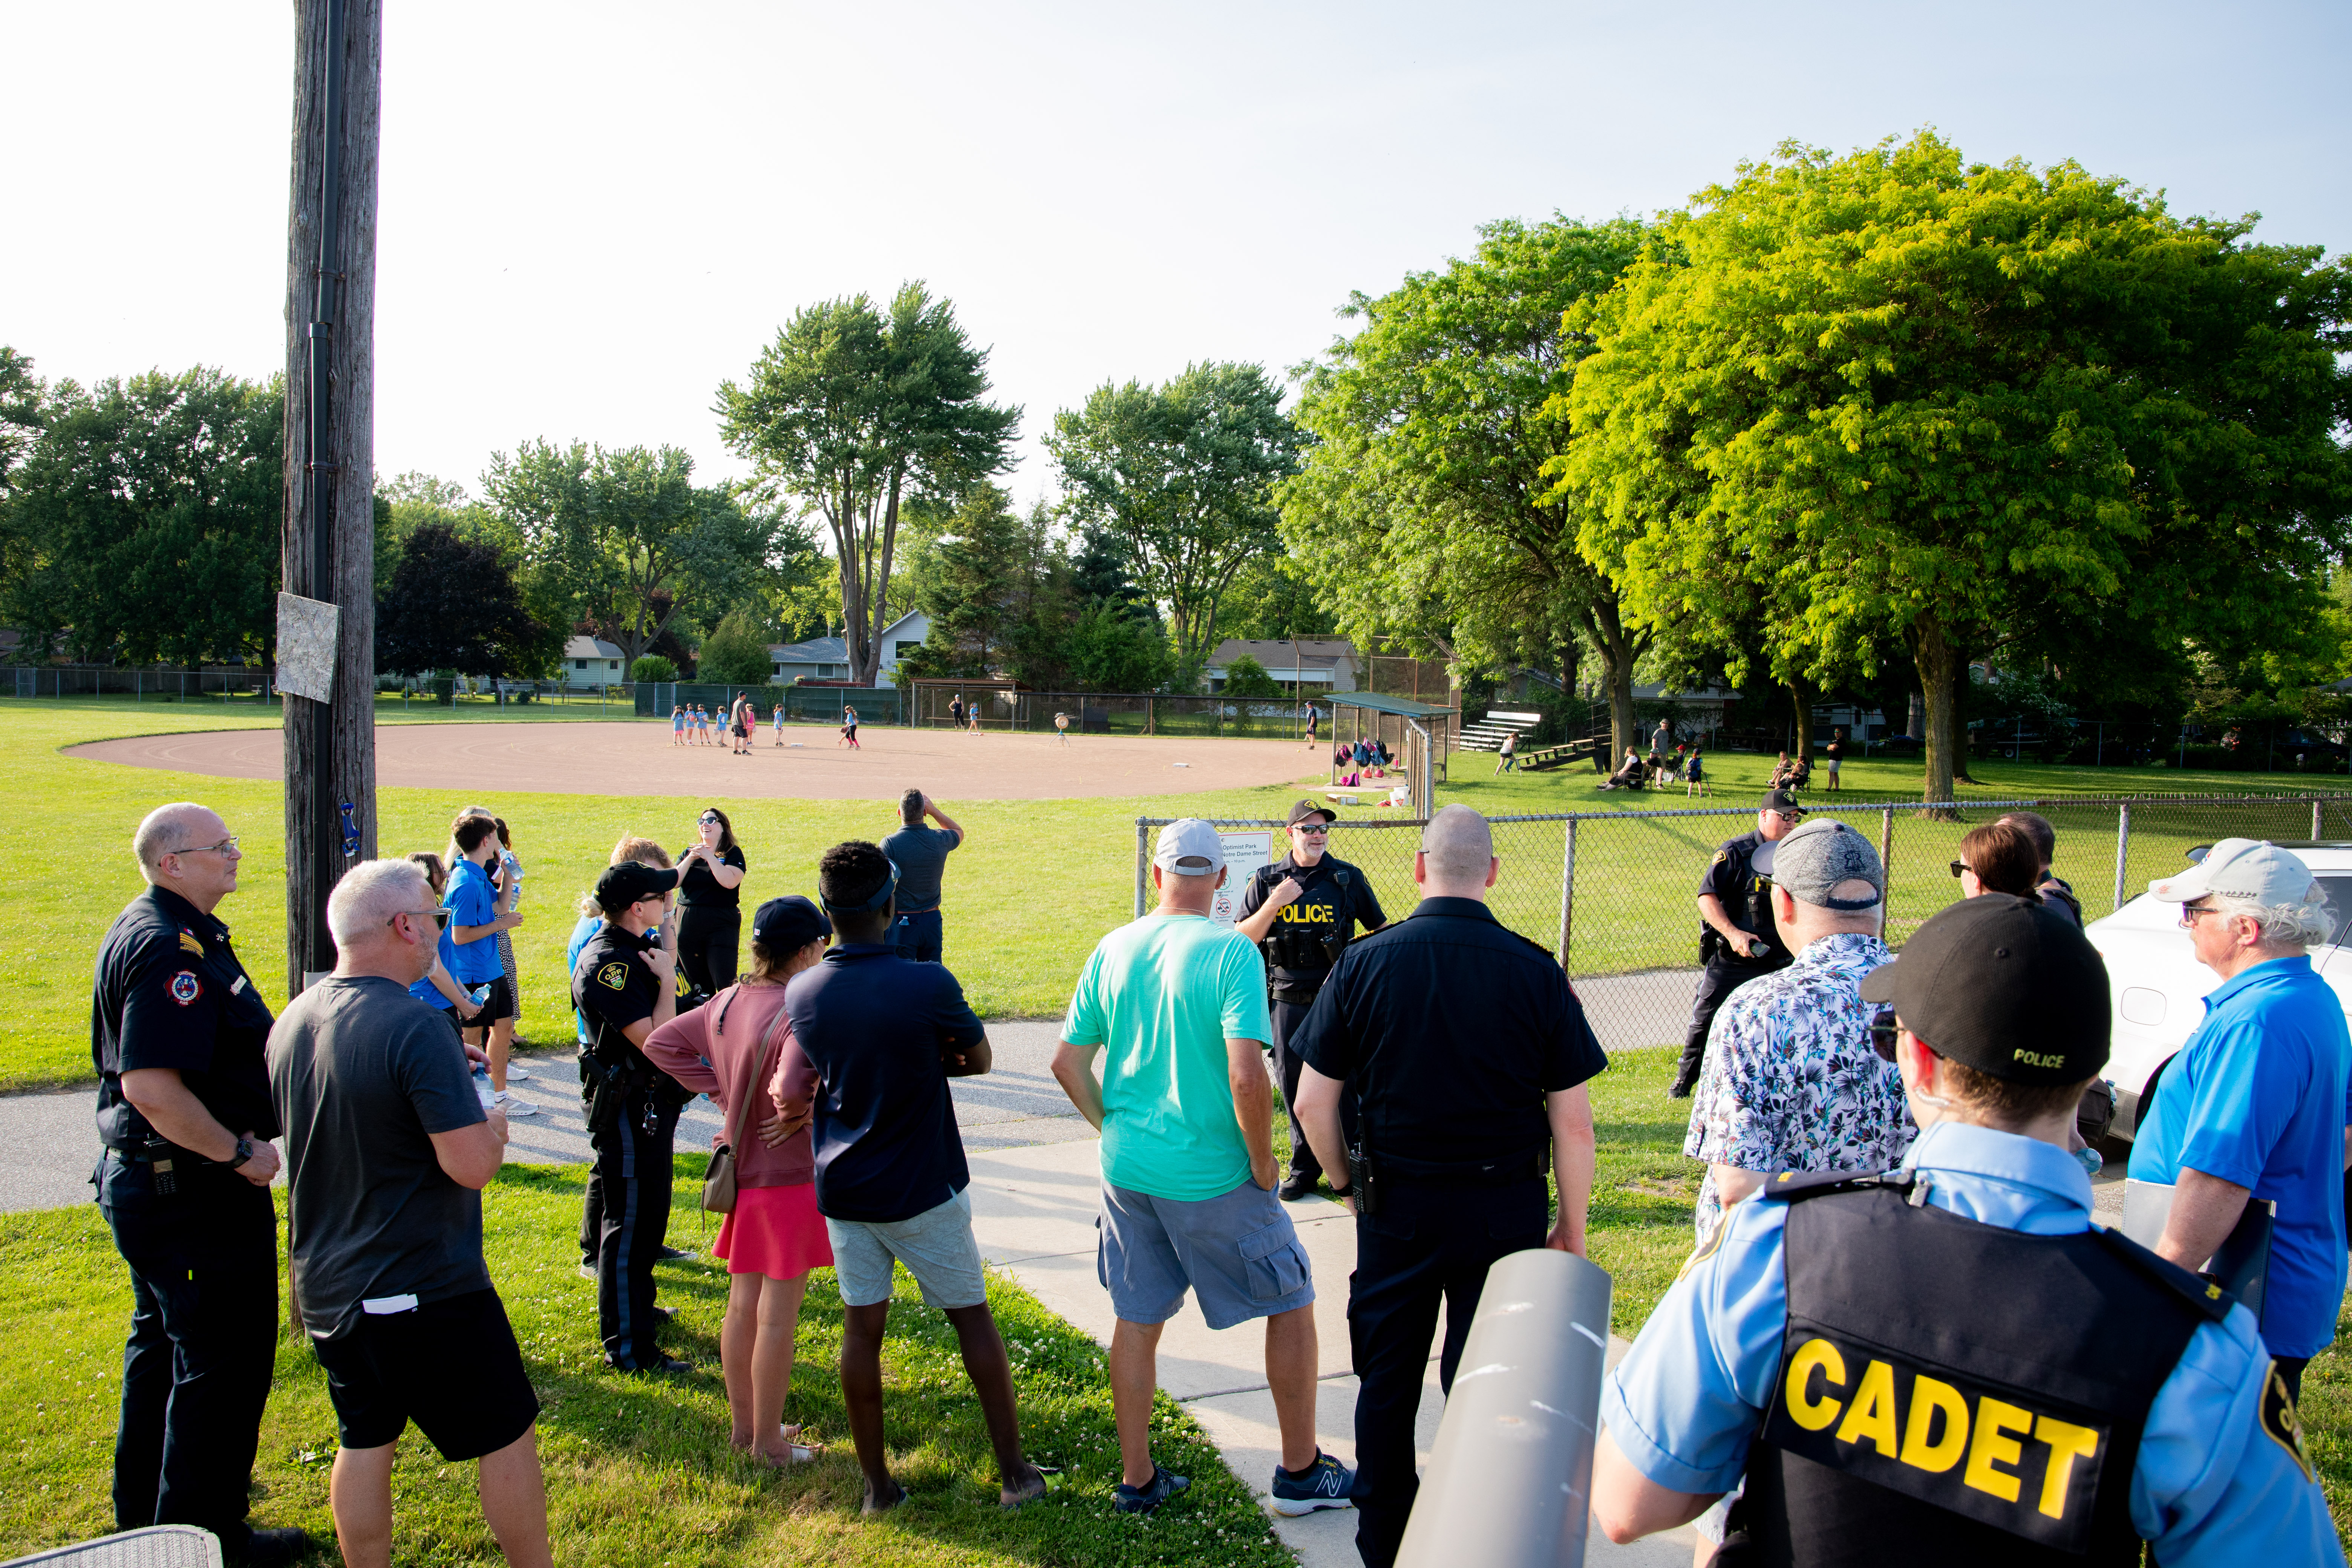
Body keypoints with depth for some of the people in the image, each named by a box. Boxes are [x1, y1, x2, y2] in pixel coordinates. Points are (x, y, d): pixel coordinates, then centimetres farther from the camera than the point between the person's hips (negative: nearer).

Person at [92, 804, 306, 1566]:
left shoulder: (158, 931, 10)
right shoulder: (170, 948, -24)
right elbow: (152, 1087, -32)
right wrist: (240, 1153, -22)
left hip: (145, 1180, 11)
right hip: (193, 1193, -11)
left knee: (165, 1344, 24)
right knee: (223, 1360, 1)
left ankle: (146, 1505, 40)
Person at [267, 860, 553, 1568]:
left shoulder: (290, 1024, 2)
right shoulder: (411, 1025, -23)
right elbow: (473, 1165, -26)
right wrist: (493, 1123, -5)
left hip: (324, 1289, 8)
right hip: (425, 1291, -8)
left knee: (364, 1442, 19)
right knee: (507, 1437, 7)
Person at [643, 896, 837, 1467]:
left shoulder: (728, 1002, 1)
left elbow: (661, 1042, 11)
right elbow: (791, 1085, -41)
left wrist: (722, 1095, 7)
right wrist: (802, 1111, -18)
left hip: (742, 1173, 8)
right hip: (790, 1179, -8)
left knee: (742, 1303, 19)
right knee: (778, 1316, 4)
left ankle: (742, 1425, 33)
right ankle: (770, 1441, 17)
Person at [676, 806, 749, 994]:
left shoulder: (733, 854, 0)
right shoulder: (689, 853, 14)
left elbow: (730, 882, -19)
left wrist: (709, 856, -14)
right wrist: (690, 859, -9)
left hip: (721, 926, -5)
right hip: (687, 925, 5)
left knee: (726, 984, -12)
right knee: (697, 986, 10)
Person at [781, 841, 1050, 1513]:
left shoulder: (800, 994, -5)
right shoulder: (928, 985, -19)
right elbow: (978, 1059, -4)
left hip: (843, 1189, 4)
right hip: (923, 1190, -3)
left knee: (862, 1328, 12)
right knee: (972, 1318, 11)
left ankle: (877, 1483, 22)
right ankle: (1014, 1472, 18)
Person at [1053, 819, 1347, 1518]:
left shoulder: (1112, 950, 0)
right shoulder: (1231, 952, -16)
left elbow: (1069, 1062, 3)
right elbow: (1247, 1078, -24)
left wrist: (1114, 1128, 14)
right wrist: (1263, 1166, -11)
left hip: (1127, 1171, 5)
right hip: (1211, 1176, -5)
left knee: (1137, 1322, 17)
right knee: (1290, 1305, 14)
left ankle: (1137, 1480, 29)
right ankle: (1301, 1472, 24)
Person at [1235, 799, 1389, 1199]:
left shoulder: (1349, 878, 2)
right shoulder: (1266, 881, 4)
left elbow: (1381, 929, 13)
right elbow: (1242, 939, 0)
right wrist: (1274, 904, -13)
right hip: (1287, 1002, 1)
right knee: (1294, 1086, 10)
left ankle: (1349, 1168, 14)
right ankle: (1304, 1168, 24)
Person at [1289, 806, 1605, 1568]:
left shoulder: (1364, 962, -8)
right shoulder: (1535, 970, -9)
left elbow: (1313, 1101, -5)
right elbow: (1573, 1120, -7)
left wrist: (1349, 1185, 11)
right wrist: (1572, 1227, 5)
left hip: (1396, 1208, 1)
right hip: (1507, 1210, -1)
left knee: (1386, 1385, 17)